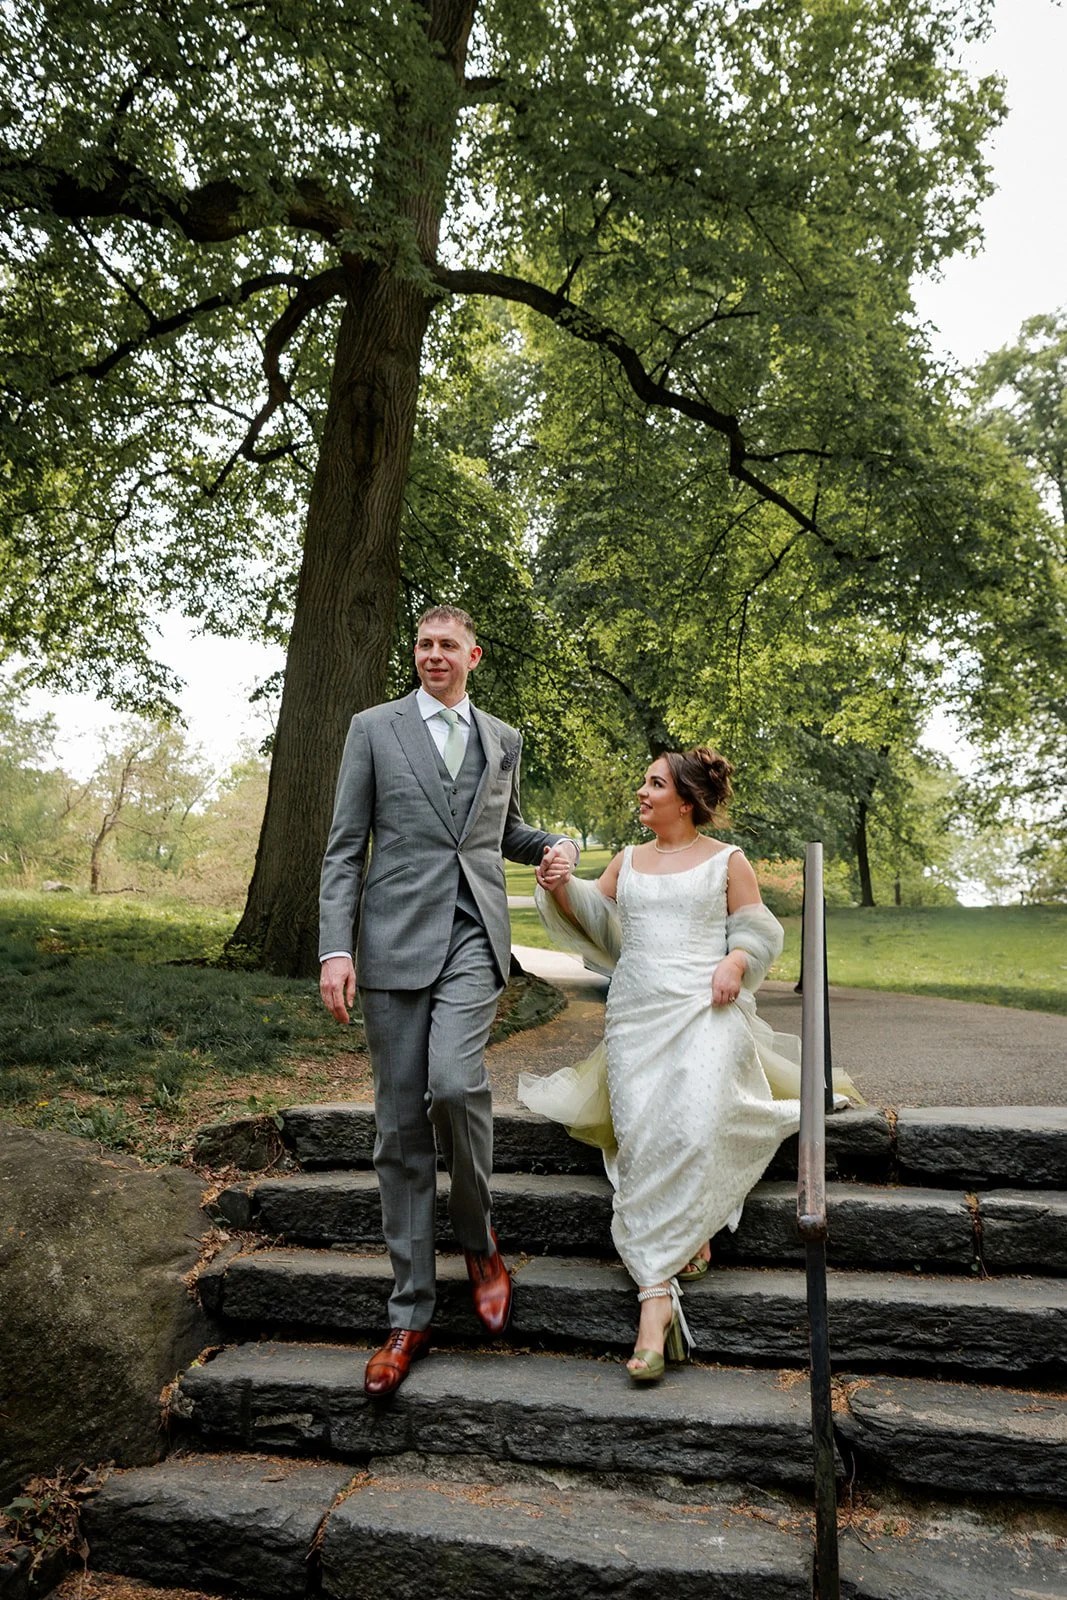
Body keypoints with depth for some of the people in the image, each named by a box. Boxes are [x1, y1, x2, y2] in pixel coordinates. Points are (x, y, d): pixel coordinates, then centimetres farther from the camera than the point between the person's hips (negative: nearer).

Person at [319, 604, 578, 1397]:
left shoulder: (503, 739, 15)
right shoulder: (374, 728, 7)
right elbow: (345, 847, 3)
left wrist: (555, 844, 6)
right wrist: (335, 947, -7)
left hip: (474, 936, 1)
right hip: (395, 940, 0)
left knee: (454, 1082, -24)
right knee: (401, 1128, 3)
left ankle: (479, 1236, 6)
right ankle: (410, 1316, 14)